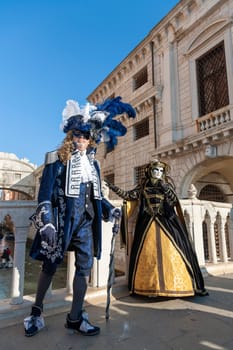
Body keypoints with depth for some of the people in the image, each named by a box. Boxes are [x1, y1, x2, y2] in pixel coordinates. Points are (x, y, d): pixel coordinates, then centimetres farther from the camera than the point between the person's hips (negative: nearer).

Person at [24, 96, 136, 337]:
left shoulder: (93, 163, 13)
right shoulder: (57, 160, -4)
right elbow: (45, 193, -9)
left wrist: (109, 210, 5)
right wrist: (46, 223, -17)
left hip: (85, 223, 5)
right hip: (62, 221, -5)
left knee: (85, 266, 5)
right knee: (50, 266, 9)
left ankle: (75, 317, 21)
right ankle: (36, 311, 32)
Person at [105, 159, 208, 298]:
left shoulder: (167, 184, 6)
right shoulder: (143, 186, 8)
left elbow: (174, 202, -3)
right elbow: (130, 195, 3)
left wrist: (166, 189, -15)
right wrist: (114, 188, -3)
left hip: (166, 222, -1)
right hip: (148, 223, 1)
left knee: (173, 252, -4)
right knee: (148, 254, 2)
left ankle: (183, 284, 9)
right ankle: (149, 286, 13)